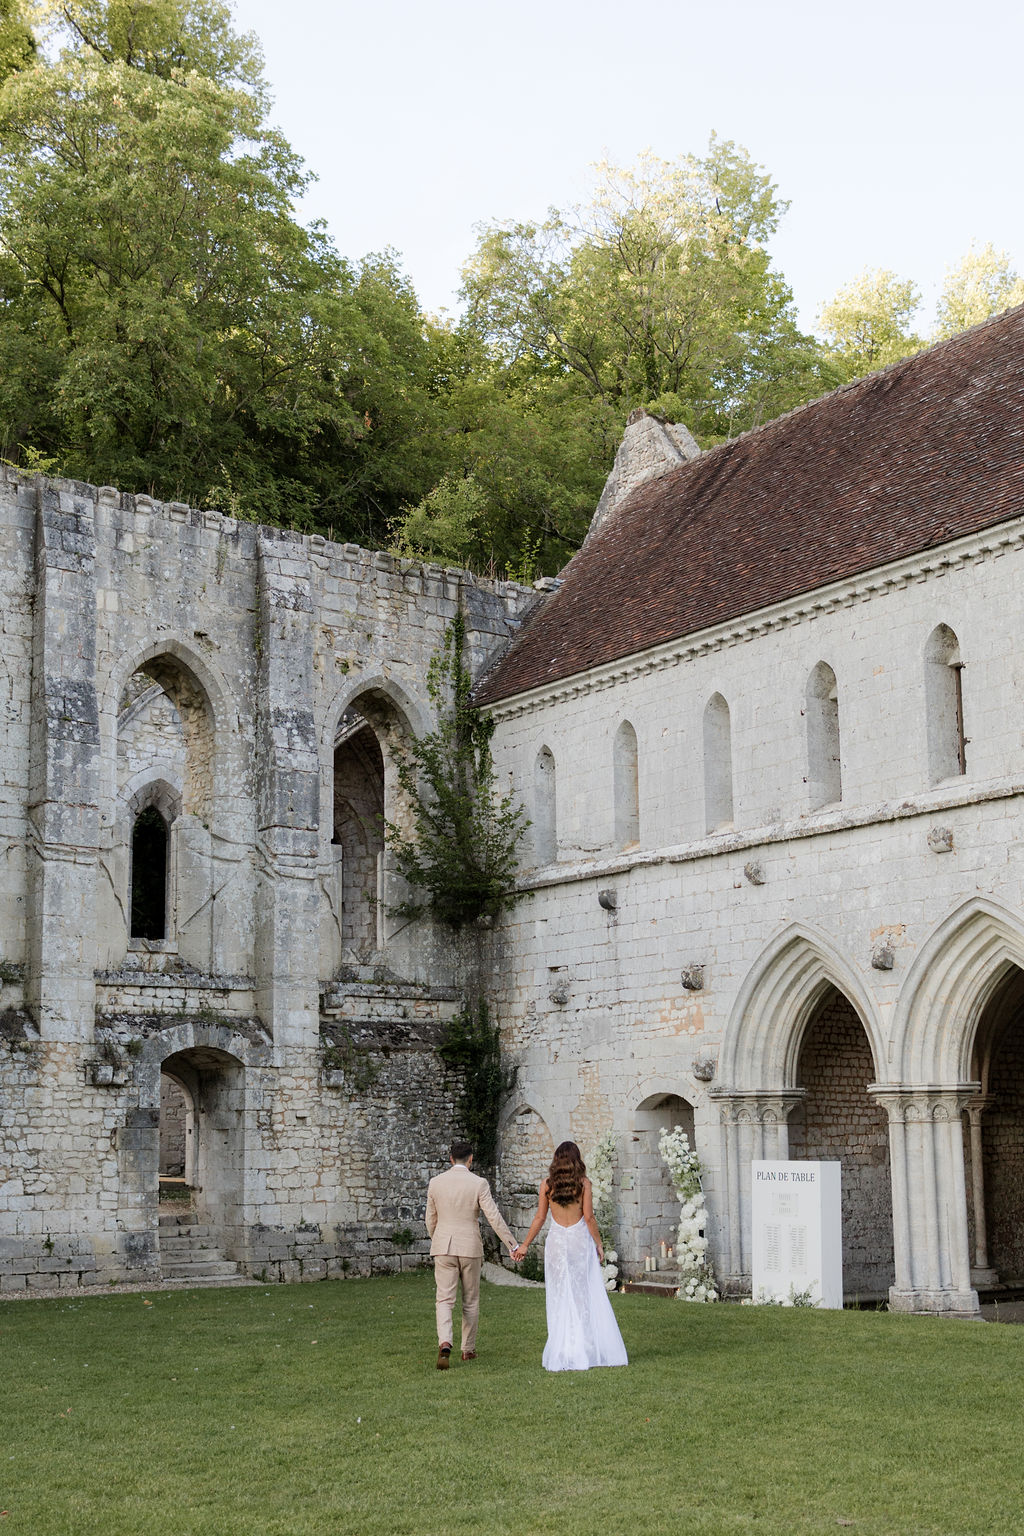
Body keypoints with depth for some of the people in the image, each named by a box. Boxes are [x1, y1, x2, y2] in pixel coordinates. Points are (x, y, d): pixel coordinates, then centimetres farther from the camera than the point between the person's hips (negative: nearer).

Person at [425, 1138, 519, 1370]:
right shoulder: (479, 1184, -7)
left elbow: (431, 1219, 10)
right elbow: (494, 1218, -11)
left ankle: (445, 1343, -23)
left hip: (443, 1247, 1)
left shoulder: (435, 1182, 1)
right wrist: (512, 1245, -5)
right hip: (470, 1247, -1)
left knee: (444, 1300, 0)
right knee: (471, 1301, 14)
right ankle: (468, 1349, 20)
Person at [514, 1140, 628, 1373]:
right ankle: (590, 1349, 2)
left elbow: (540, 1218, 2)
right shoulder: (583, 1183, -4)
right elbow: (589, 1217, -5)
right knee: (586, 1296, 4)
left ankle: (563, 1353, 5)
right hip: (580, 1239, -1)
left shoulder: (546, 1184, 0)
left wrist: (525, 1245, 11)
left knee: (560, 1298, 6)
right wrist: (598, 1243, 5)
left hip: (557, 1240, 1)